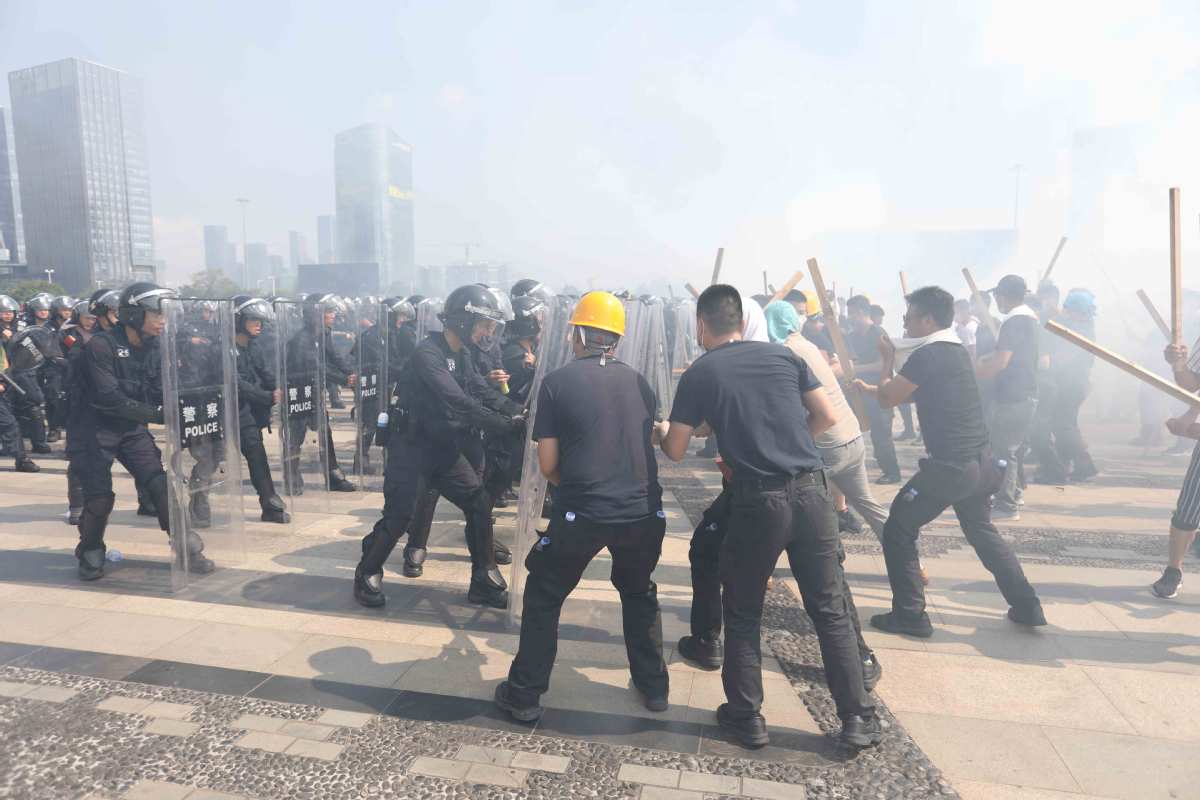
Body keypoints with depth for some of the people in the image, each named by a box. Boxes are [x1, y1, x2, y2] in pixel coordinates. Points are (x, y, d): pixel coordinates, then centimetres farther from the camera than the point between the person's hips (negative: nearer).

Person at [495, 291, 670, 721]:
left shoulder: (557, 382, -2)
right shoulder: (640, 383, 9)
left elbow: (547, 465, 0)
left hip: (582, 513, -4)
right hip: (644, 511, 4)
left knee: (543, 597, 18)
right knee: (639, 592, 29)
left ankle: (524, 695, 25)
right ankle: (653, 686, 37)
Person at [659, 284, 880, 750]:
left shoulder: (698, 374, 0)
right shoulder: (782, 354, 9)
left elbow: (675, 452, 4)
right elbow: (826, 417, 13)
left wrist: (663, 430, 26)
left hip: (758, 500, -3)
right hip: (811, 490, 3)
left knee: (743, 614, 15)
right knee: (831, 609, 14)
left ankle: (747, 718, 24)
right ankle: (858, 719, 23)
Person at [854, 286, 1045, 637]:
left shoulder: (926, 355, -16)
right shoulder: (956, 351, 12)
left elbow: (888, 398, -8)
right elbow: (908, 392, 25)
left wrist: (887, 358, 6)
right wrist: (871, 387, 29)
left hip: (949, 466, -9)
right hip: (980, 461, 9)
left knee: (898, 531, 2)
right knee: (982, 531, 26)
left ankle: (910, 615, 6)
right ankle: (1027, 606, 31)